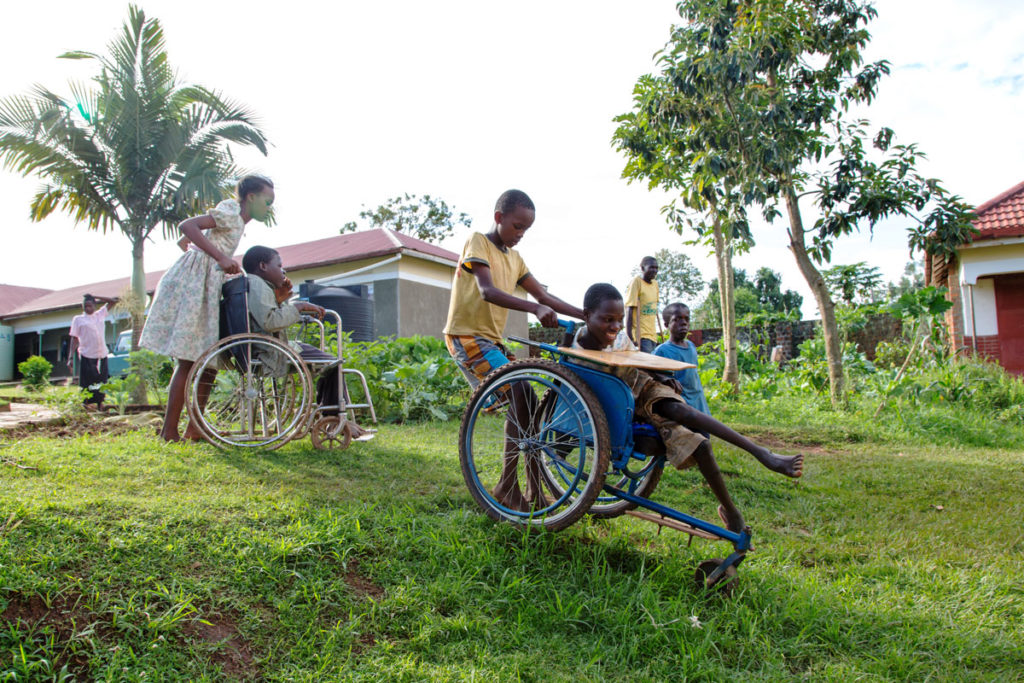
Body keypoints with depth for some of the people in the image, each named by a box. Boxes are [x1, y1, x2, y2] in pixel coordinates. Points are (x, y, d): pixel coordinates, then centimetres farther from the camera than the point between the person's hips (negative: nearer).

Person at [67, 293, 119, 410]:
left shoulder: (100, 315, 14)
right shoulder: (78, 319, 6)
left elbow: (112, 301, 20)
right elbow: (74, 339, 2)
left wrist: (96, 299, 10)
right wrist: (71, 358, -5)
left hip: (102, 356, 3)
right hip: (86, 356, -3)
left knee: (101, 384, 8)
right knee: (86, 385, -4)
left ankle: (100, 406, 16)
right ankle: (85, 407, 2)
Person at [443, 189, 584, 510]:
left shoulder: (514, 258, 15)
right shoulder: (478, 242, -8)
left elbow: (544, 296, 11)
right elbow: (487, 291, -24)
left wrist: (587, 315, 0)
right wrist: (535, 308, -38)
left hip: (491, 339, 9)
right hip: (466, 336, -9)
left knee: (527, 404, 4)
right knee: (519, 399, -19)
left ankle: (533, 489, 13)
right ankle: (507, 488, -9)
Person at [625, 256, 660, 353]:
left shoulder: (655, 284, 13)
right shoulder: (636, 282, -8)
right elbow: (629, 310, -13)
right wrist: (629, 337, -19)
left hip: (652, 336, 7)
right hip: (641, 336, -7)